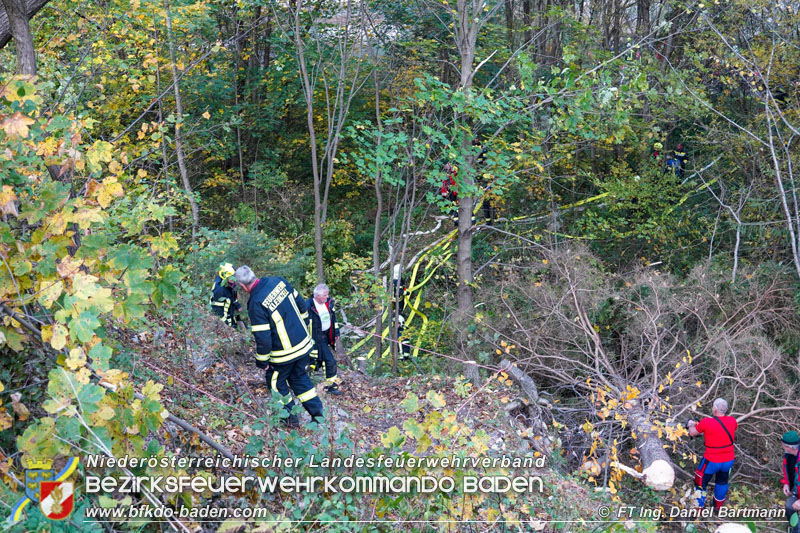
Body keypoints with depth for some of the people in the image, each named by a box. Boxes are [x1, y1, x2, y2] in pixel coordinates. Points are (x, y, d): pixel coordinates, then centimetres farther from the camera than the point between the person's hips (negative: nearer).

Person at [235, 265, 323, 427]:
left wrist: (262, 361, -6)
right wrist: (305, 325, 22)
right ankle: (317, 413, 24)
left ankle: (290, 418, 26)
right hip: (304, 343, 7)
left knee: (276, 383, 18)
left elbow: (263, 338, -21)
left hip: (284, 354, -7)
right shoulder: (278, 281, -4)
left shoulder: (256, 303, -23)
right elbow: (301, 304, 8)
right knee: (300, 378, 23)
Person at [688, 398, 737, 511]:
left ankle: (699, 507, 23)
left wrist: (691, 425, 20)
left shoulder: (706, 422, -19)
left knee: (700, 483, 16)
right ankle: (718, 505, 46)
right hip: (728, 460, 4)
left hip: (712, 461, -4)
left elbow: (692, 433, -2)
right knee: (722, 482, 29)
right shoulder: (732, 421, -9)